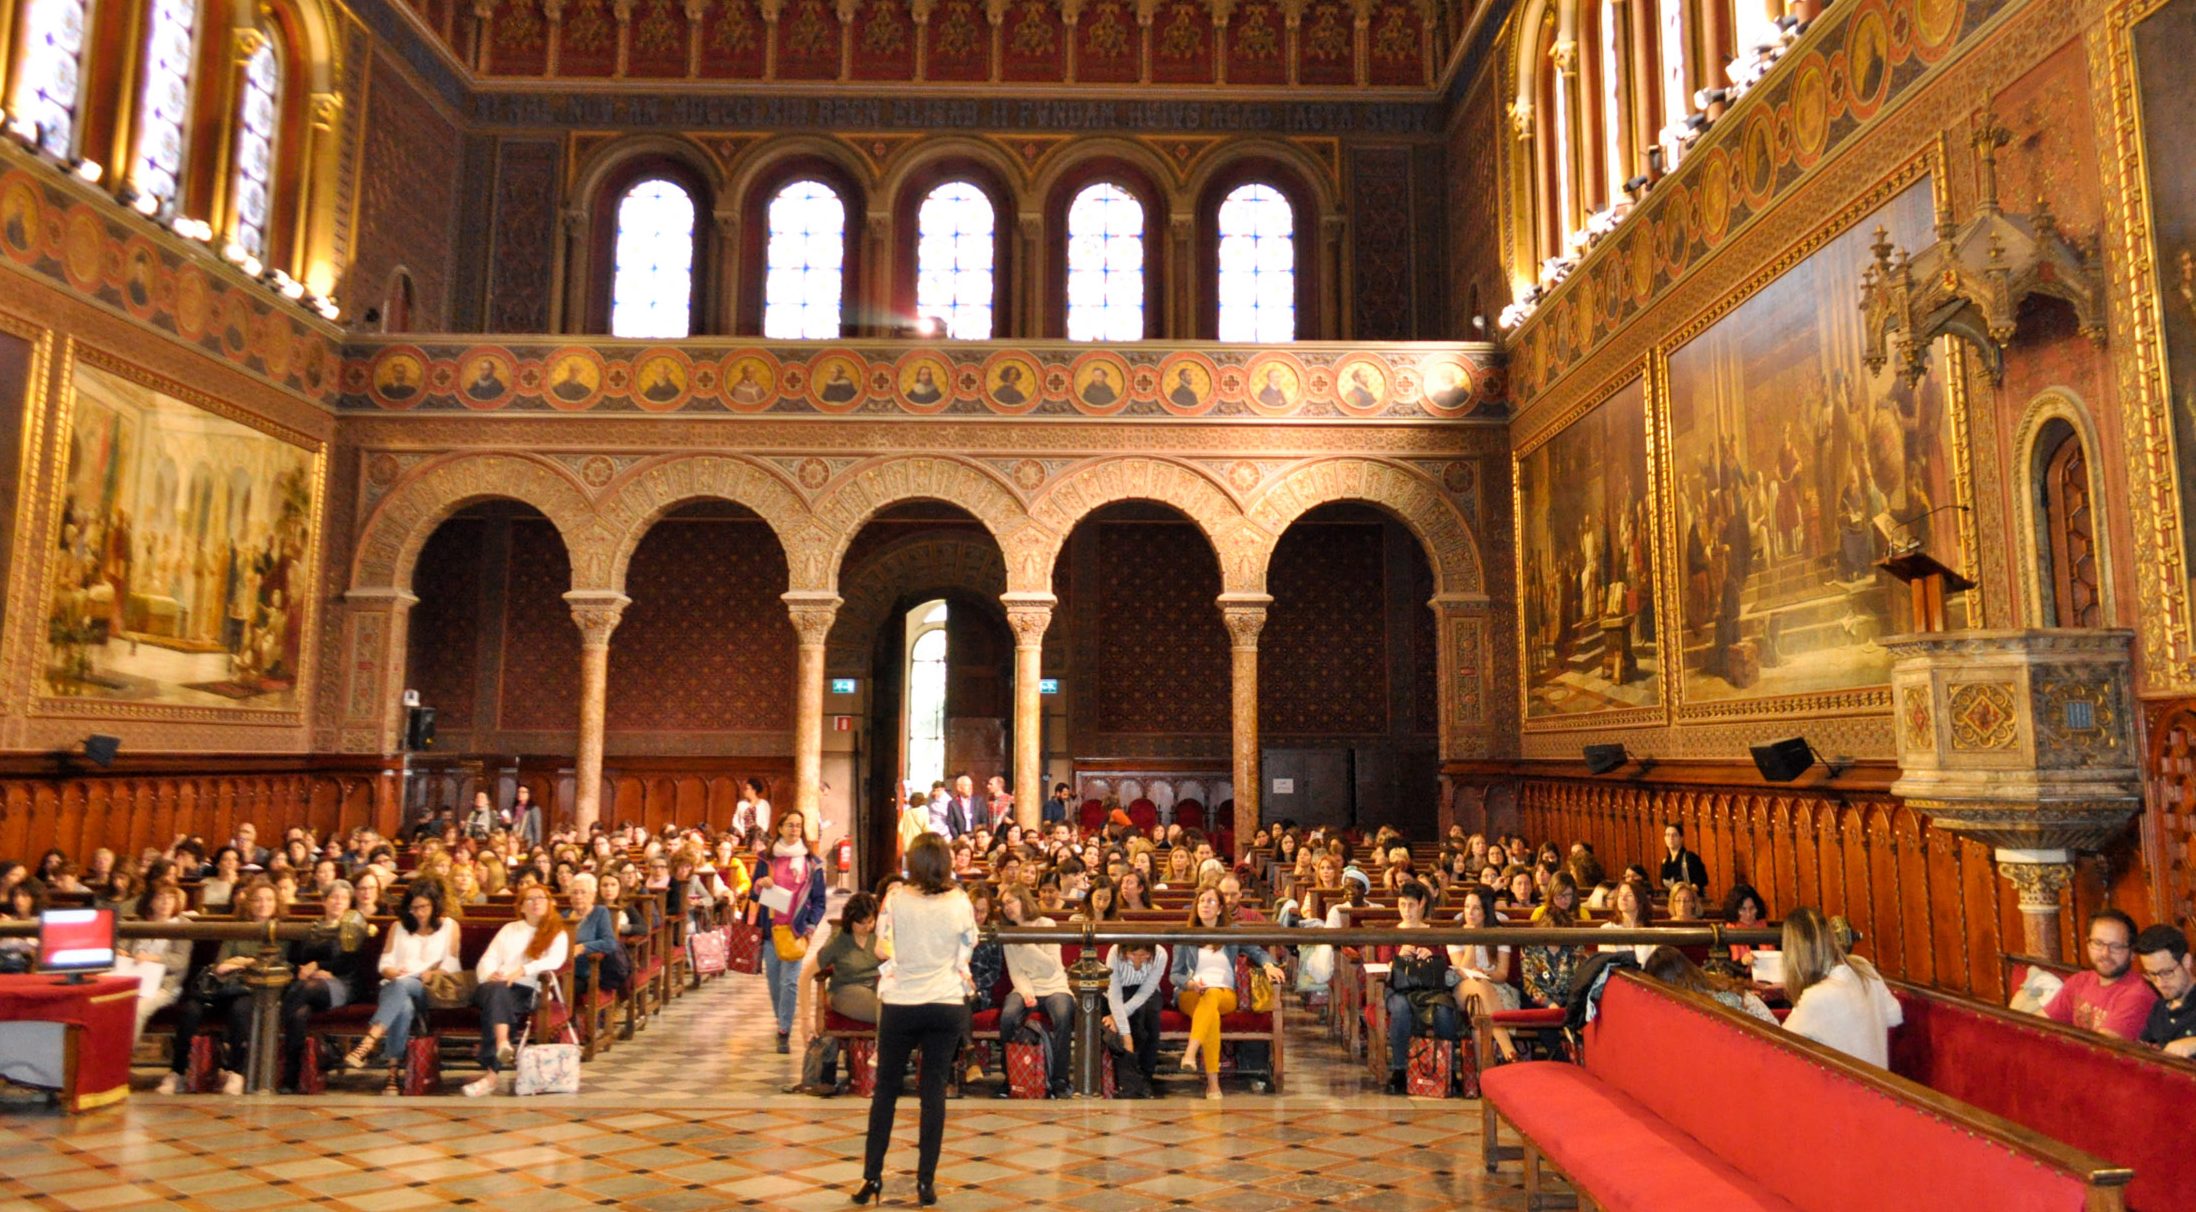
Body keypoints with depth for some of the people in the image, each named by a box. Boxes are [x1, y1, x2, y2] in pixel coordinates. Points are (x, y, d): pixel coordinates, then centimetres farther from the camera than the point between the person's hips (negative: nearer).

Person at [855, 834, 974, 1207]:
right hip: (946, 1004, 1)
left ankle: (872, 1176, 16)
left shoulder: (896, 899, -9)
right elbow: (968, 948, 5)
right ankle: (926, 1182, 10)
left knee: (885, 1088, 12)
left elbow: (883, 945, 3)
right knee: (934, 1089, 7)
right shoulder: (960, 903, -8)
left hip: (900, 1003, 0)